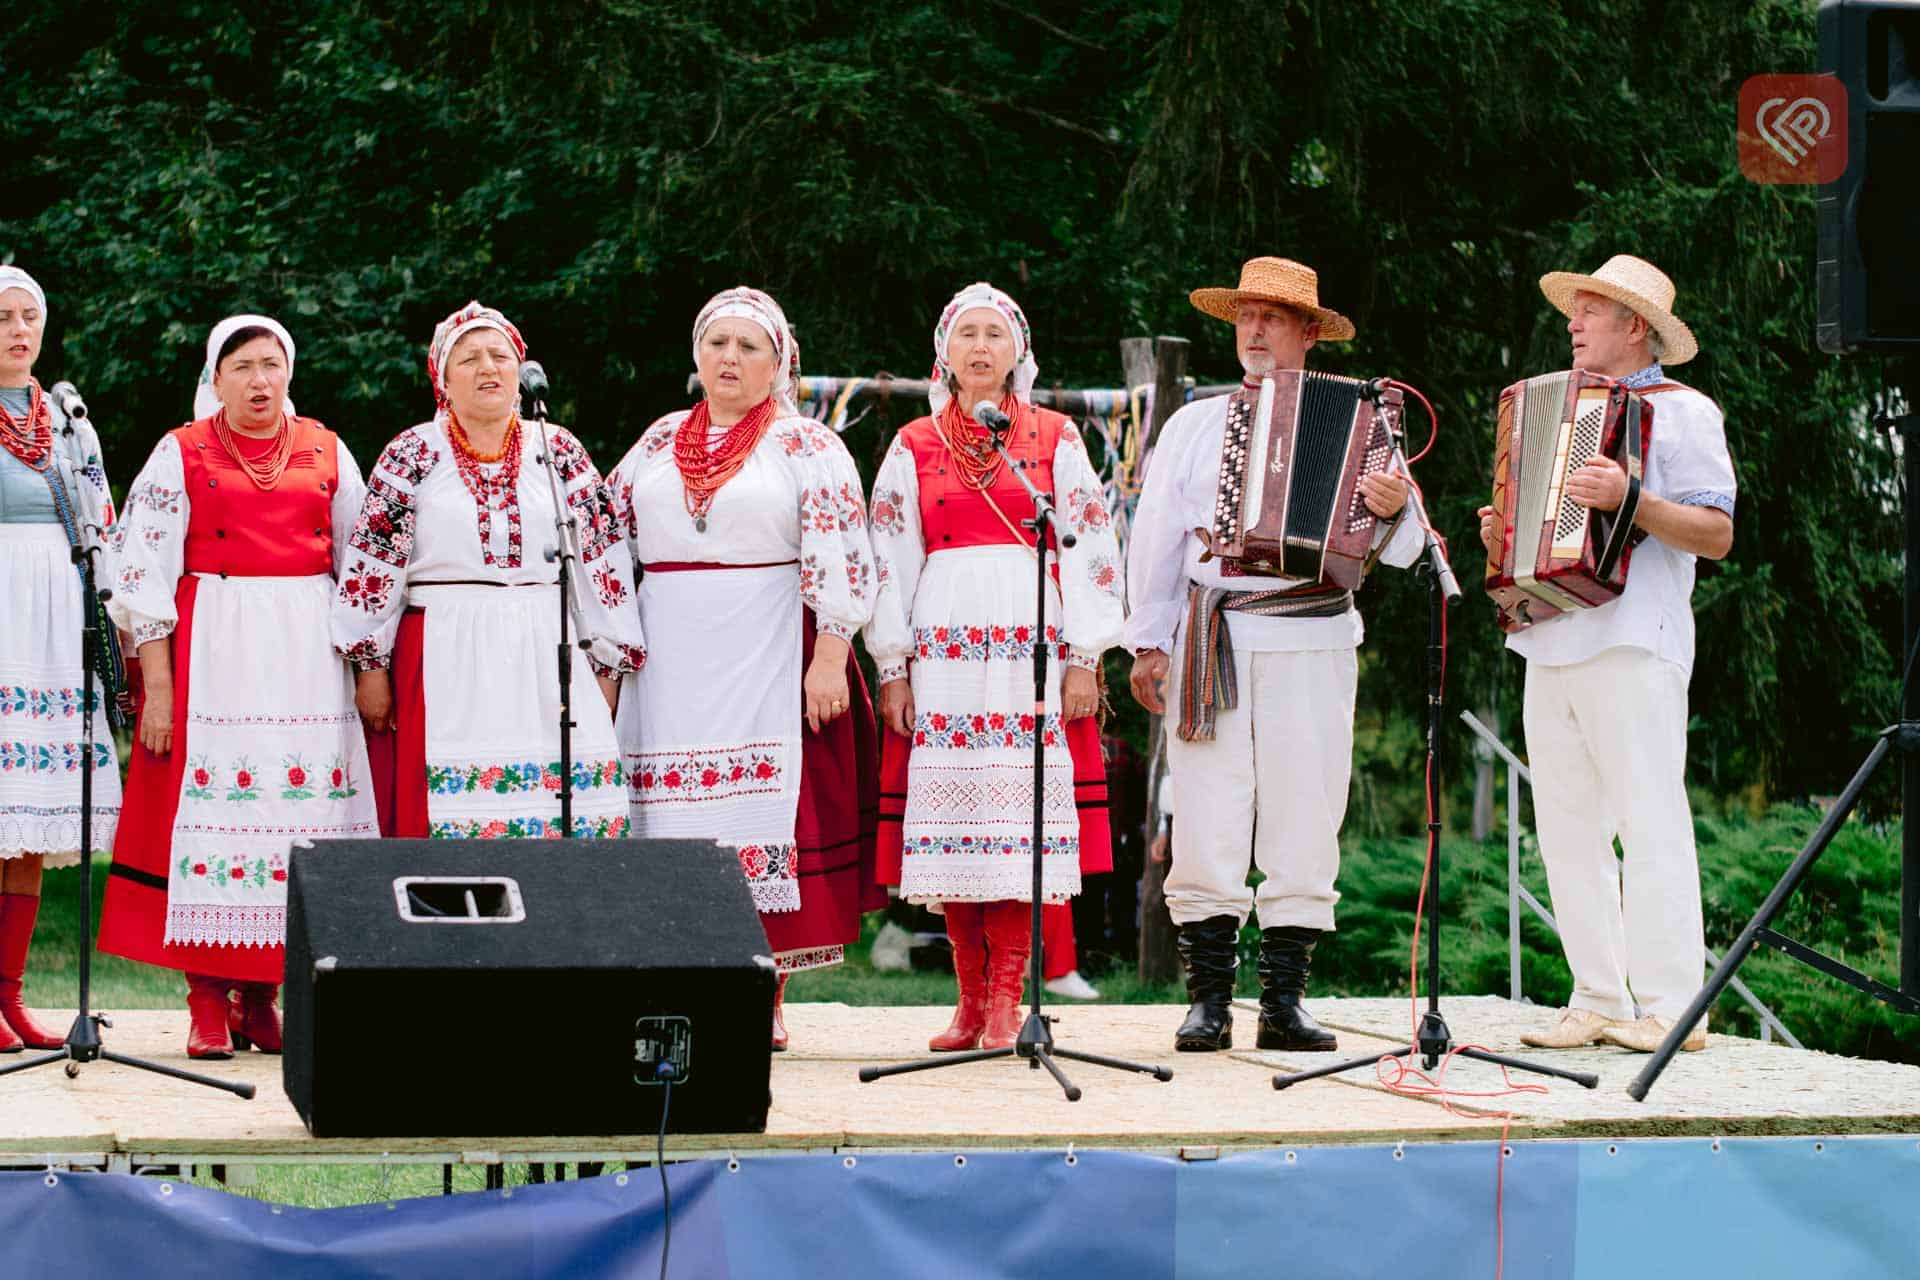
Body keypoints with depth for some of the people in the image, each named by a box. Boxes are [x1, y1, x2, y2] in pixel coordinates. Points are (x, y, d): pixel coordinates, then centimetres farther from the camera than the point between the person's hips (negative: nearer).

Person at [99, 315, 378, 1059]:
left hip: (307, 655, 3)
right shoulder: (182, 454, 5)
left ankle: (259, 998, 7)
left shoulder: (326, 453, 12)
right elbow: (143, 567, 0)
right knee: (211, 804, -7)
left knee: (302, 802, -1)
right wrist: (156, 683, -8)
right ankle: (207, 1003, -3)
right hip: (212, 652, -2)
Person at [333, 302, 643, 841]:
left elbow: (602, 559, 11)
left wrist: (607, 667, 8)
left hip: (544, 660, 2)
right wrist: (370, 668, -1)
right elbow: (372, 563, 3)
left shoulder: (560, 452, 10)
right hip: (445, 664, -2)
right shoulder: (414, 454, 5)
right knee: (456, 815, -9)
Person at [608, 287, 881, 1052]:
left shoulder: (806, 447, 1)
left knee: (767, 815, -8)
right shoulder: (659, 443, 16)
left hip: (766, 663, -4)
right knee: (677, 822, 0)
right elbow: (612, 542, 20)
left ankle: (768, 1001, -5)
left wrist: (829, 656, -14)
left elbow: (837, 560, -6)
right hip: (673, 666, 4)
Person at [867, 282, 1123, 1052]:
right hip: (943, 648, 1)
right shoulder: (914, 447, 12)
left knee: (1023, 814, -7)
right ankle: (970, 1002, 3)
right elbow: (890, 561, 10)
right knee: (949, 815, -3)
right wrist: (891, 669, 3)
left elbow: (1088, 550, 5)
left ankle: (1007, 1000, -5)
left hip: (1034, 643, -1)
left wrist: (1084, 659, -2)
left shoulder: (1055, 438, 9)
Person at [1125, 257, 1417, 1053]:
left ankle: (1284, 1003, 4)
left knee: (1304, 829, -2)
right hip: (1212, 645, 0)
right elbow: (1156, 536, 16)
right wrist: (1148, 642, 7)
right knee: (1207, 826, -5)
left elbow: (1401, 551, 6)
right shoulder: (1194, 426, 17)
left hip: (1313, 643, 0)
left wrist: (1391, 510, -17)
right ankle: (1209, 1002, -1)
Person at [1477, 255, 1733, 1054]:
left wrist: (1630, 500, -22)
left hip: (1632, 646, -8)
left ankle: (1671, 1007, -10)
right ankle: (1597, 1000, 9)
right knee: (1567, 829, 5)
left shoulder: (1681, 411, 0)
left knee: (1649, 825, -10)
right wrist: (1504, 538, 11)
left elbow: (1716, 535, -9)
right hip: (1553, 644, 8)